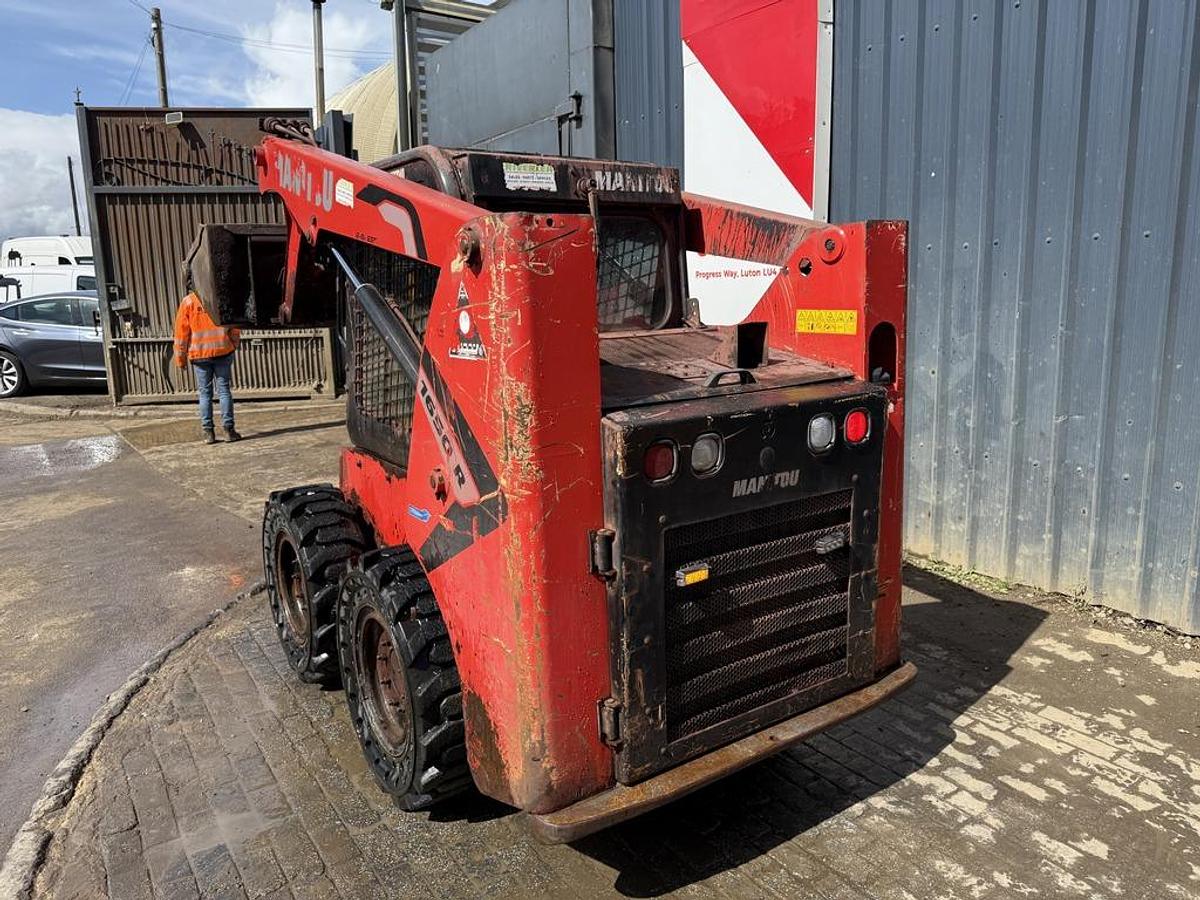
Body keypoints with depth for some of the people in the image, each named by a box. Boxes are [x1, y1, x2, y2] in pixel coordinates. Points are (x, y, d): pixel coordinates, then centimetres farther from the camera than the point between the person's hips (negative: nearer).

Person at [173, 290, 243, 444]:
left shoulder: (187, 302, -1)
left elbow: (181, 331, 1)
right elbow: (235, 327, 5)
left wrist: (181, 358, 7)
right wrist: (233, 344, 20)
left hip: (199, 354, 0)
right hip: (223, 352, 0)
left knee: (205, 393, 6)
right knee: (224, 390, 3)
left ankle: (208, 432, 4)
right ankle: (228, 429, -1)